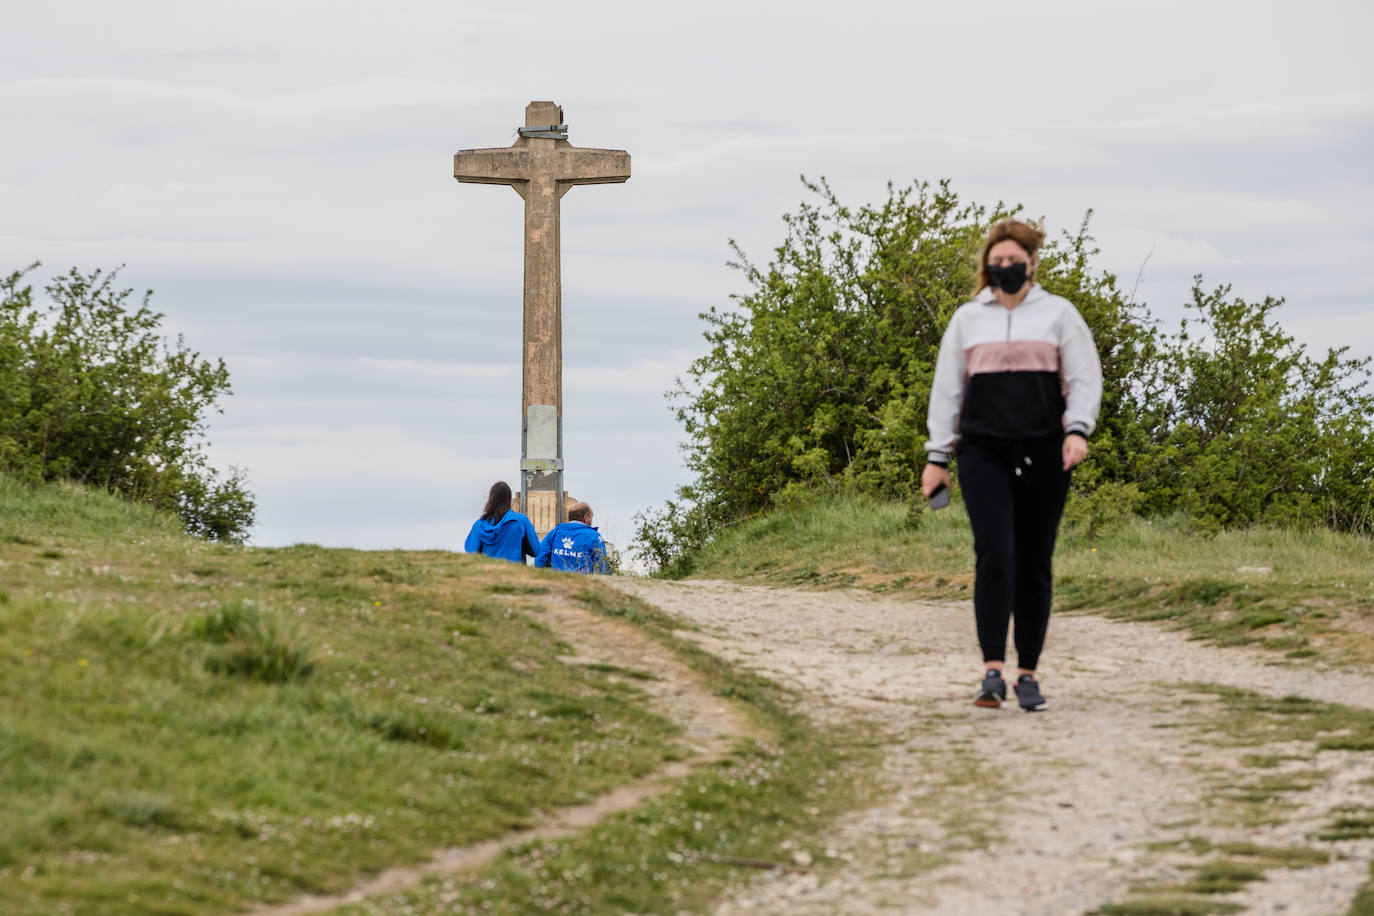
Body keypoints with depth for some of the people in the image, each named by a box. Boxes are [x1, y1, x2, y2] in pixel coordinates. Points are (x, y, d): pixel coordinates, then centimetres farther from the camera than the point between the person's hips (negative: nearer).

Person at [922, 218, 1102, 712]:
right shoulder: (967, 319, 13)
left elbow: (1085, 379, 6)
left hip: (1042, 455, 0)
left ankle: (1028, 675, 10)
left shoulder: (1059, 314, 9)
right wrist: (937, 457, 10)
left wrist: (1077, 430, -11)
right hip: (983, 452, 0)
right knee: (994, 553, -16)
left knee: (1034, 564, 2)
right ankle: (992, 672, -20)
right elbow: (946, 389, 15)